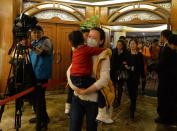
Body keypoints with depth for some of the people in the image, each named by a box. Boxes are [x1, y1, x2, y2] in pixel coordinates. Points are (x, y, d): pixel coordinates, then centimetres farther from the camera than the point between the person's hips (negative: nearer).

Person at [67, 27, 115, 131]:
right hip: (77, 98, 4)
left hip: (93, 100, -4)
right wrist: (73, 86, -13)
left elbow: (104, 80, -22)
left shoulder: (104, 57, -11)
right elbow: (69, 70, 4)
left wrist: (85, 91, -20)